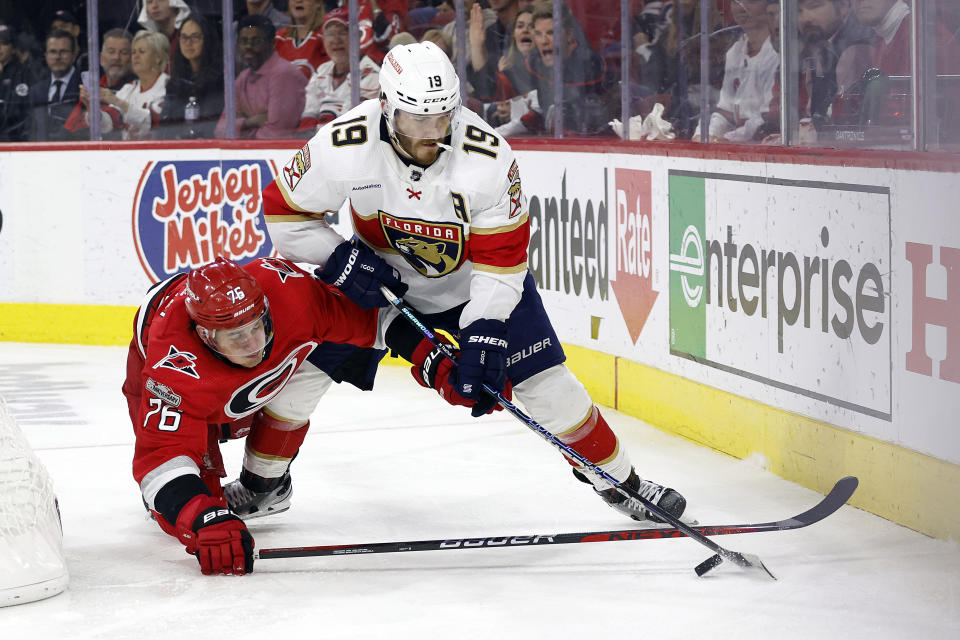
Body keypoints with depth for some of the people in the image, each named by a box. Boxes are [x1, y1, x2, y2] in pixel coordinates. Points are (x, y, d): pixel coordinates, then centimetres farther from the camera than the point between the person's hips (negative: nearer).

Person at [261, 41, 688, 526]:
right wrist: (341, 261, -26)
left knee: (546, 383, -5)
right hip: (383, 275, 3)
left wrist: (482, 343, -34)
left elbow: (500, 262, -27)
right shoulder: (344, 146, -31)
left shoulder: (489, 157, -33)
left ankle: (619, 482, 12)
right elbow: (286, 211, -14)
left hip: (474, 281, -2)